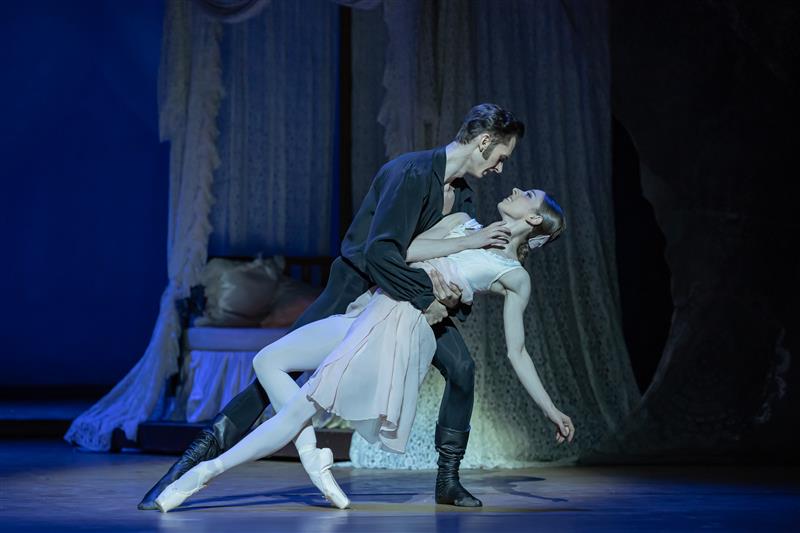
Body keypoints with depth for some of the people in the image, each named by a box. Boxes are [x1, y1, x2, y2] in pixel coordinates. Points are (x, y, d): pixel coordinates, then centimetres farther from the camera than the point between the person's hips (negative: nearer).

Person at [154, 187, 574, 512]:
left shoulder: (515, 277, 6)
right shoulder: (464, 224, 20)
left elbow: (517, 353, 10)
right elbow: (409, 250, 7)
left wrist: (551, 410, 8)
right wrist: (471, 240, 6)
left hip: (402, 328, -7)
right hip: (371, 312, 7)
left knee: (299, 410, -13)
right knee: (267, 362, 0)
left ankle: (205, 473, -9)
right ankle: (316, 460, -4)